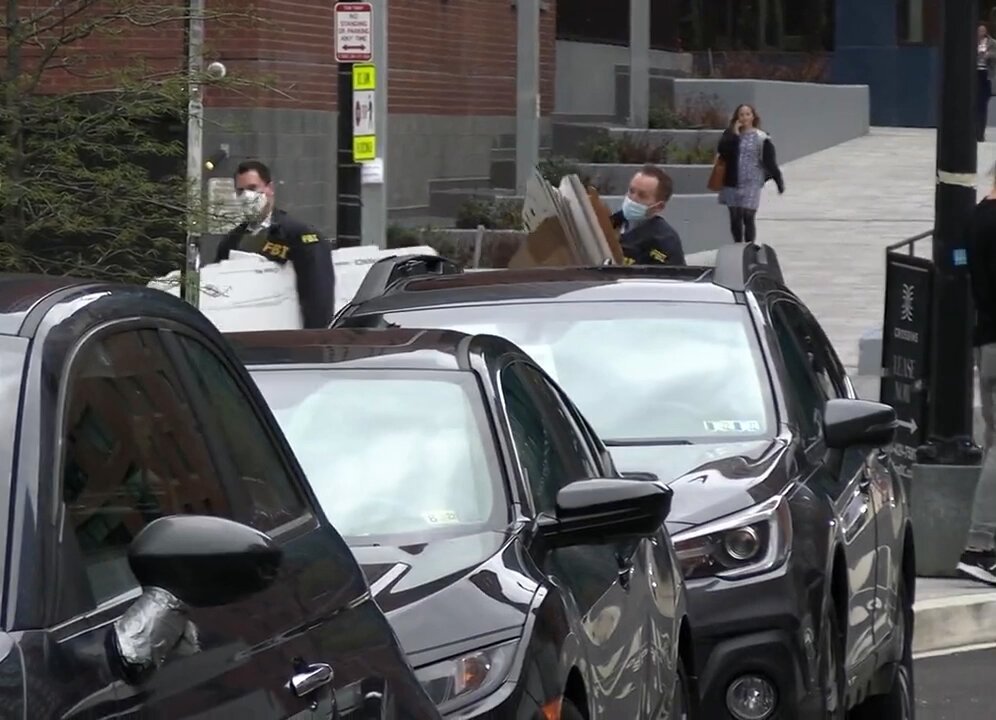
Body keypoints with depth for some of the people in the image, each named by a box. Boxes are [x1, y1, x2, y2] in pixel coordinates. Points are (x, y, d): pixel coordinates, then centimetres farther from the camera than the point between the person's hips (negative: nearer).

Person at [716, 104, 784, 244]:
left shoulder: (761, 138, -2)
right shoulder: (730, 134, 6)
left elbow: (770, 161, -2)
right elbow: (722, 150, -11)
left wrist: (779, 181, -3)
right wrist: (734, 134, -14)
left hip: (752, 183, -3)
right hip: (733, 183, 3)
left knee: (748, 218, -9)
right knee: (735, 218, 8)